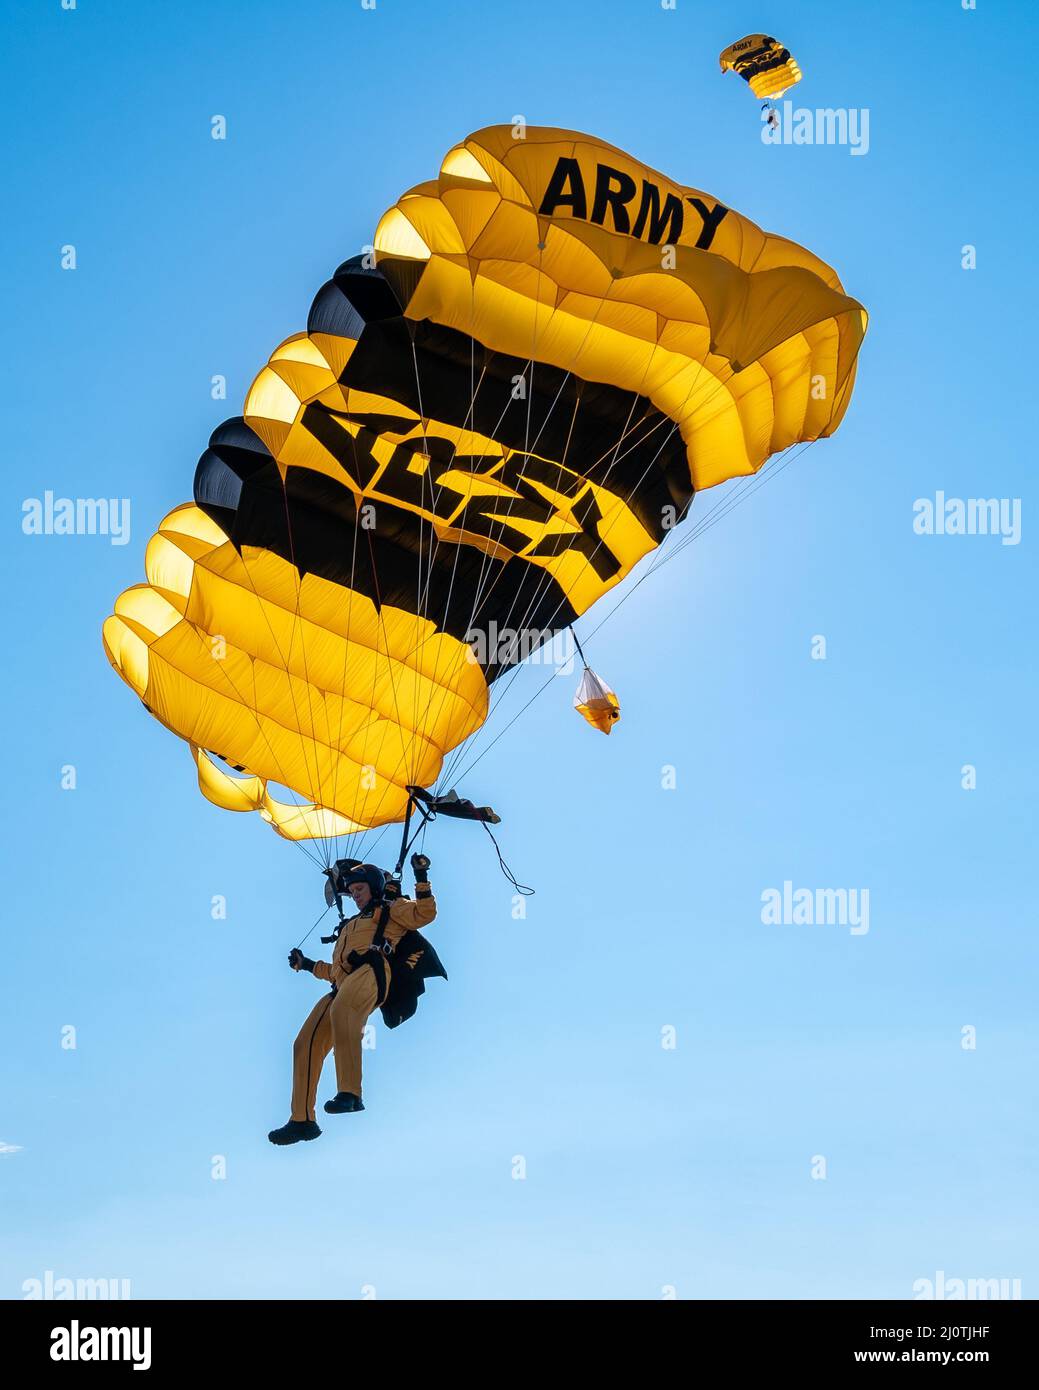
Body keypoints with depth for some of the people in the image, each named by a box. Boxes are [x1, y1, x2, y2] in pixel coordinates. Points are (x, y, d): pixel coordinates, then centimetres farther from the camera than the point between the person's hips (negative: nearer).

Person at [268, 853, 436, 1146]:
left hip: (371, 973, -8)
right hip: (342, 987, 8)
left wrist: (421, 877, -1)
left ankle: (350, 1094, -49)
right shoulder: (350, 926, 42)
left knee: (341, 1010, -40)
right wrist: (306, 964, 40)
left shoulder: (391, 909, 22)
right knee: (305, 1045, -2)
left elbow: (425, 913, 4)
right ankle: (302, 1120, 2)